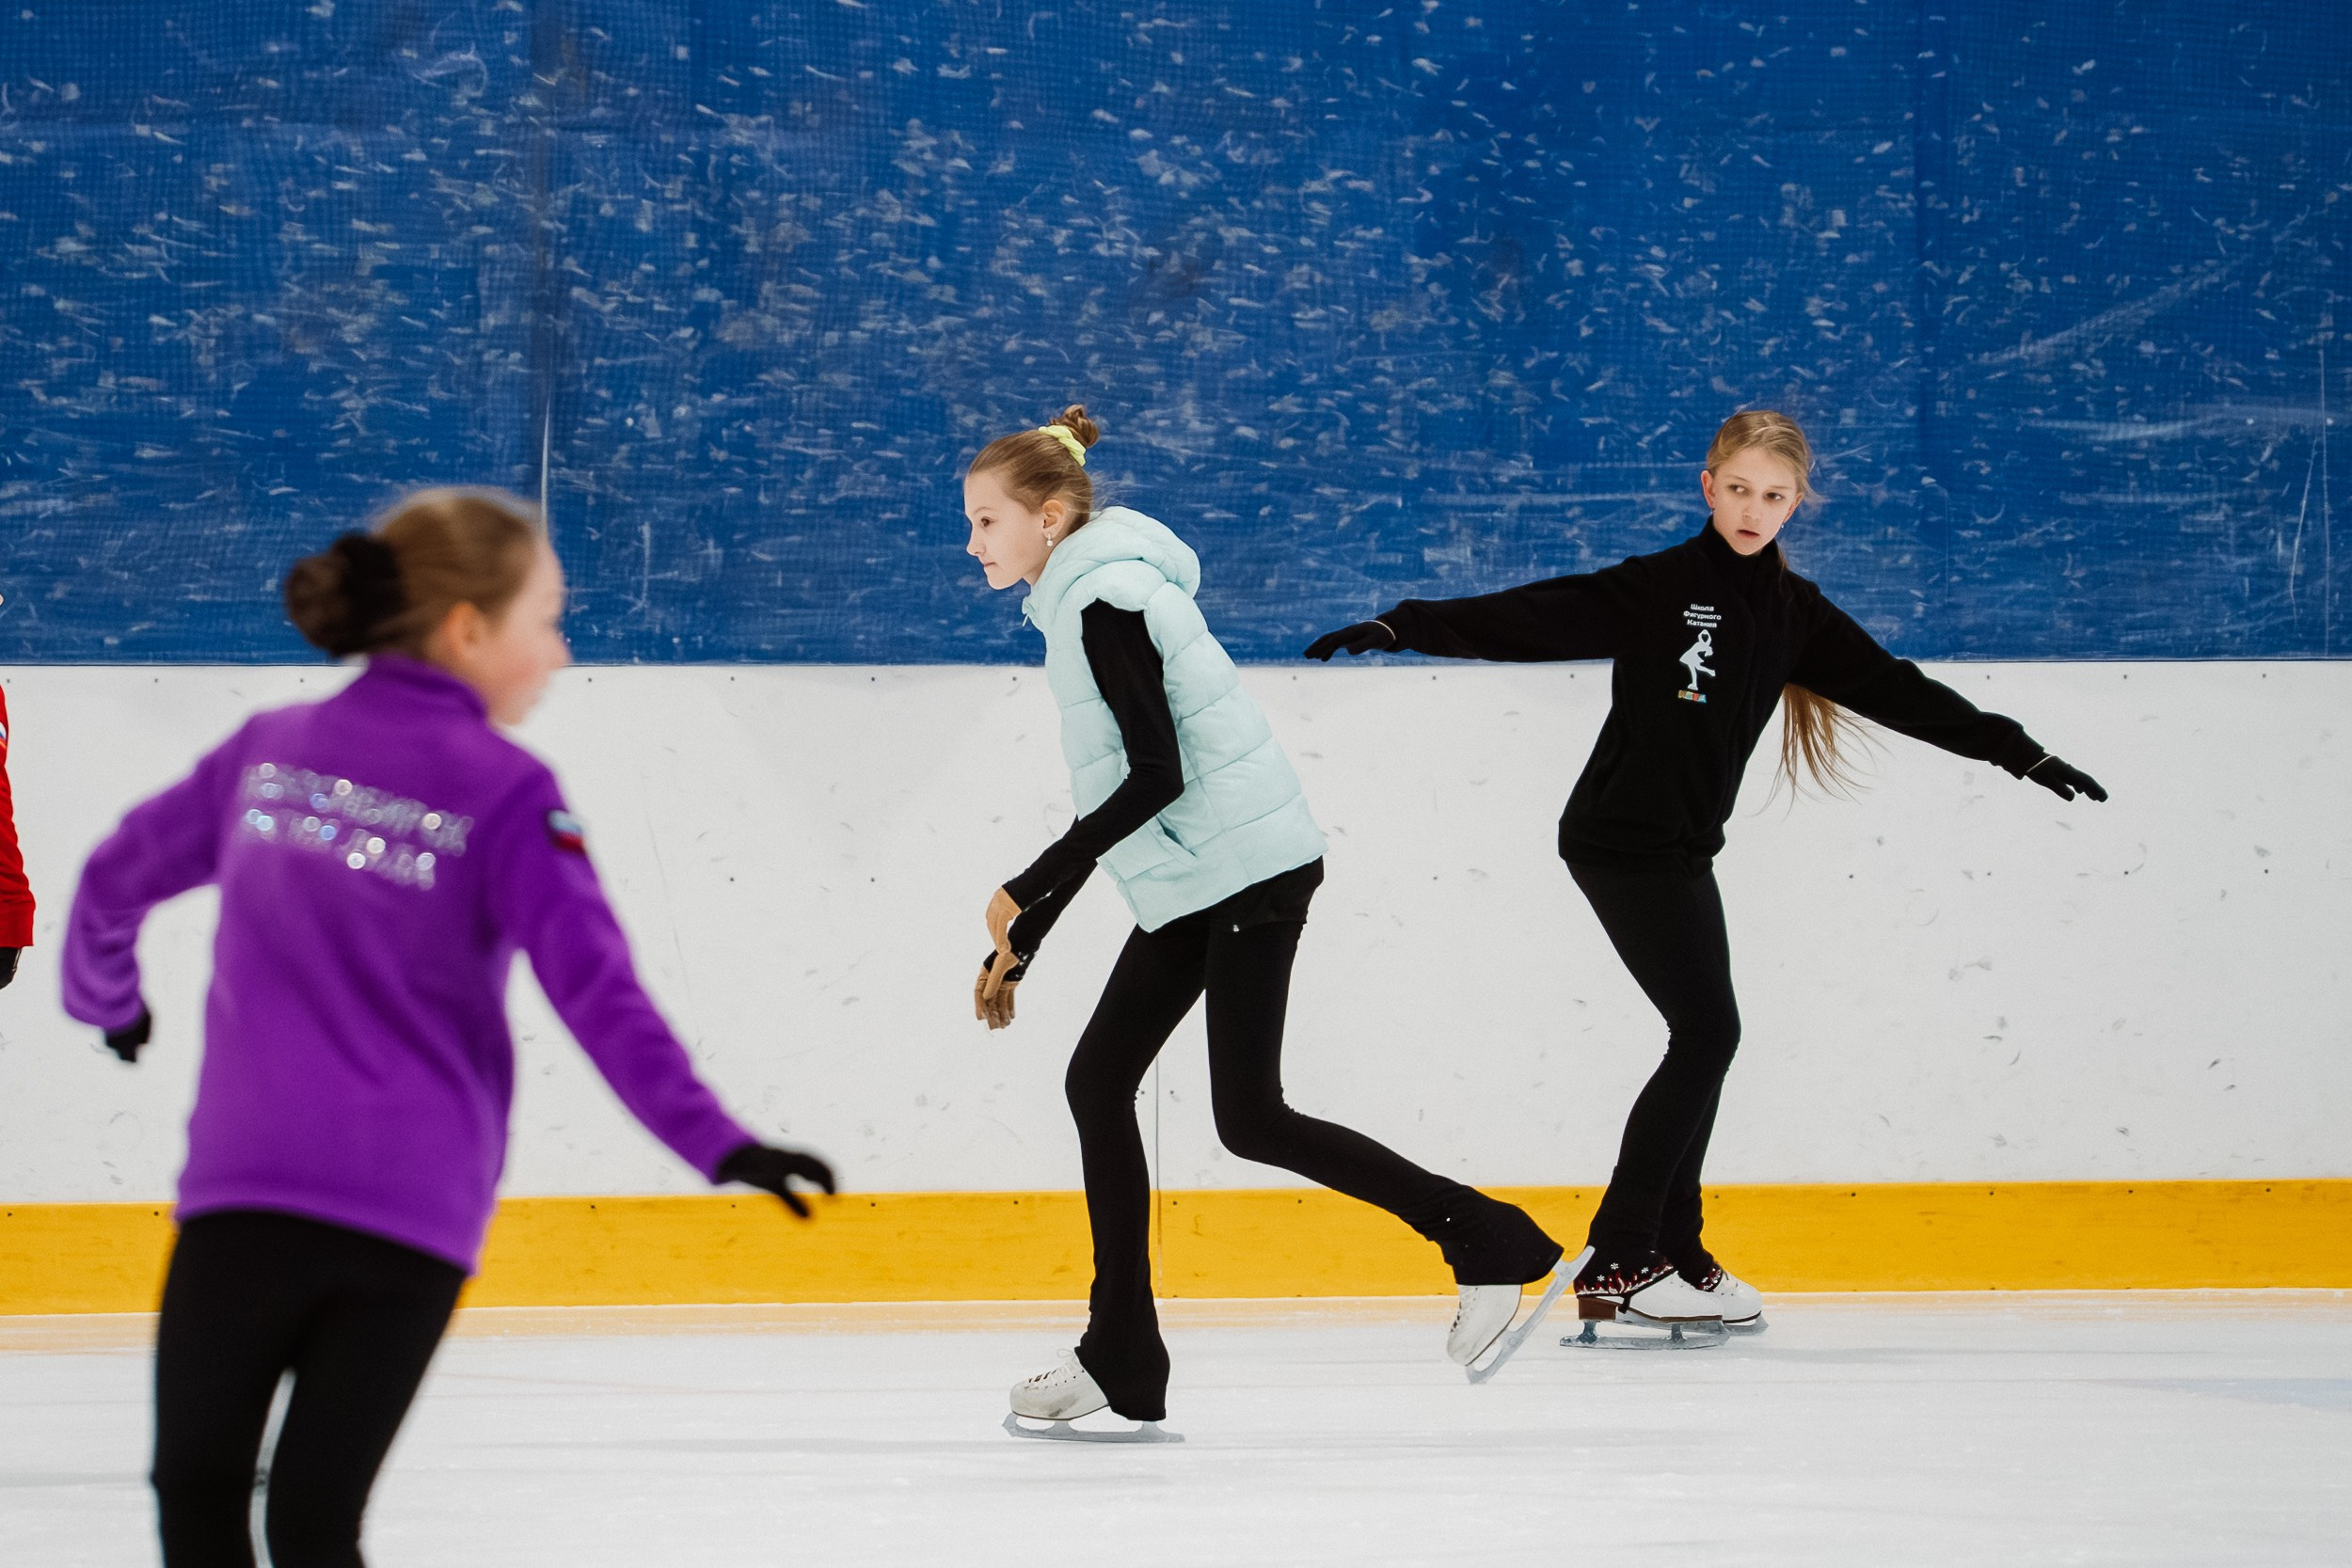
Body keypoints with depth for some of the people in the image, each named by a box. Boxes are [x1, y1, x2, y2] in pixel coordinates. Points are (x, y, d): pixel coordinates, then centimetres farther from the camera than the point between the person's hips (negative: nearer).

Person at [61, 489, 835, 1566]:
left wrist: (104, 997, 39)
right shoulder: (506, 793, -2)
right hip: (415, 1212, -1)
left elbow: (115, 881, 20)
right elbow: (596, 992, -11)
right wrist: (715, 1142, -12)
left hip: (247, 1187, 1)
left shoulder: (271, 749, 9)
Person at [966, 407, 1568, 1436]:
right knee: (1099, 1079, 5)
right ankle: (1121, 1365, 6)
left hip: (1249, 870, -10)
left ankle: (1485, 1241, -3)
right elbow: (1109, 807, 23)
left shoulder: (1108, 600, -12)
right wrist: (1019, 945, 23)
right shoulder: (1083, 604, 18)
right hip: (1189, 887, 10)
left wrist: (1028, 891, -17)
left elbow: (1156, 777, -20)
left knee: (1250, 1120, -11)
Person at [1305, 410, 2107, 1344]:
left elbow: (1895, 690, 11)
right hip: (1622, 840, -8)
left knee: (1704, 1040, 9)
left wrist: (2019, 753, 11)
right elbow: (1532, 618, -18)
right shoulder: (1658, 590, -11)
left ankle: (1672, 1251, 20)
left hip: (1683, 848, 8)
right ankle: (1614, 1267, -10)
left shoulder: (1794, 614, 9)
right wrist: (1404, 628, -28)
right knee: (1707, 1029, -13)